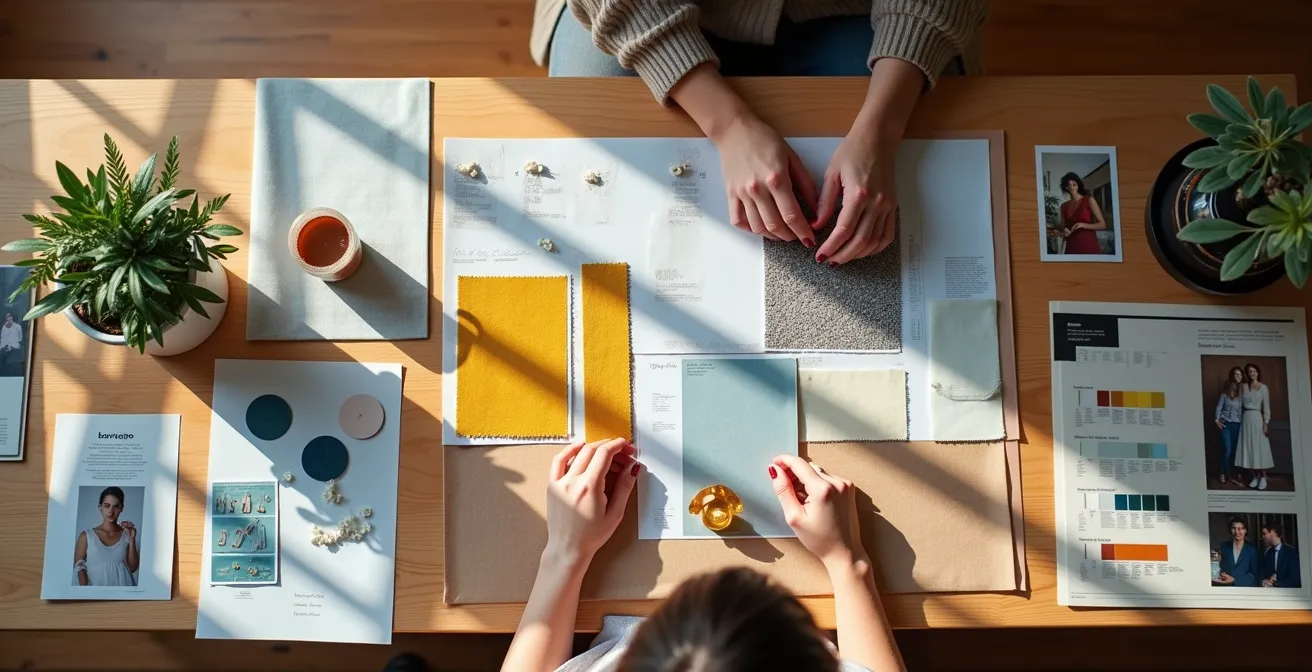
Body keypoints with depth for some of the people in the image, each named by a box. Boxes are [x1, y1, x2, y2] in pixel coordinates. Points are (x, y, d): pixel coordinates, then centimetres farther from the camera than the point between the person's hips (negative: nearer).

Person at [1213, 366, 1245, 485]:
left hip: (1237, 424, 2)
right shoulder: (1226, 390, 0)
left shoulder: (1243, 390, 6)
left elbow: (1245, 407, 3)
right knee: (1227, 449, -7)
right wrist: (1217, 419, -6)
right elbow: (1219, 406, 2)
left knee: (1235, 449, -1)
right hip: (1226, 423, -2)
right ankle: (1223, 474, 7)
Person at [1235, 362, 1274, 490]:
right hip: (1246, 419, 3)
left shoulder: (1263, 388, 1)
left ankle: (1263, 477, 1)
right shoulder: (1243, 387, 9)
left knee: (1260, 447, -4)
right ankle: (1255, 477, 9)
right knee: (1248, 447, 2)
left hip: (1257, 418, -3)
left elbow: (1266, 407, -2)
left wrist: (1265, 423, -8)